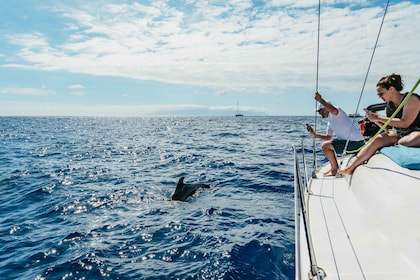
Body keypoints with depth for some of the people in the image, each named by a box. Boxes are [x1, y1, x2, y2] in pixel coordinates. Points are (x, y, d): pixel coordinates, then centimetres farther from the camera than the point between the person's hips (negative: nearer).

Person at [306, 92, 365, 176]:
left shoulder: (335, 112, -10)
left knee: (325, 145, -16)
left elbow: (334, 110, -38)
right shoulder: (330, 122, 17)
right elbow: (328, 137, 23)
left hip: (355, 142, -11)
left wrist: (321, 100, -34)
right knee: (327, 145, 24)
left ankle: (335, 170, -1)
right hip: (352, 141, 11)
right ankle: (334, 168, 24)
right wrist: (314, 134, 15)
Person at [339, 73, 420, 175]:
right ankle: (350, 168, -26)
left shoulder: (412, 99, -11)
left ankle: (395, 144, -9)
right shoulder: (388, 106, 10)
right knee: (377, 140, -20)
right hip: (398, 133, 6)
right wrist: (376, 120, -4)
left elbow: (405, 123, -23)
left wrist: (379, 117, -19)